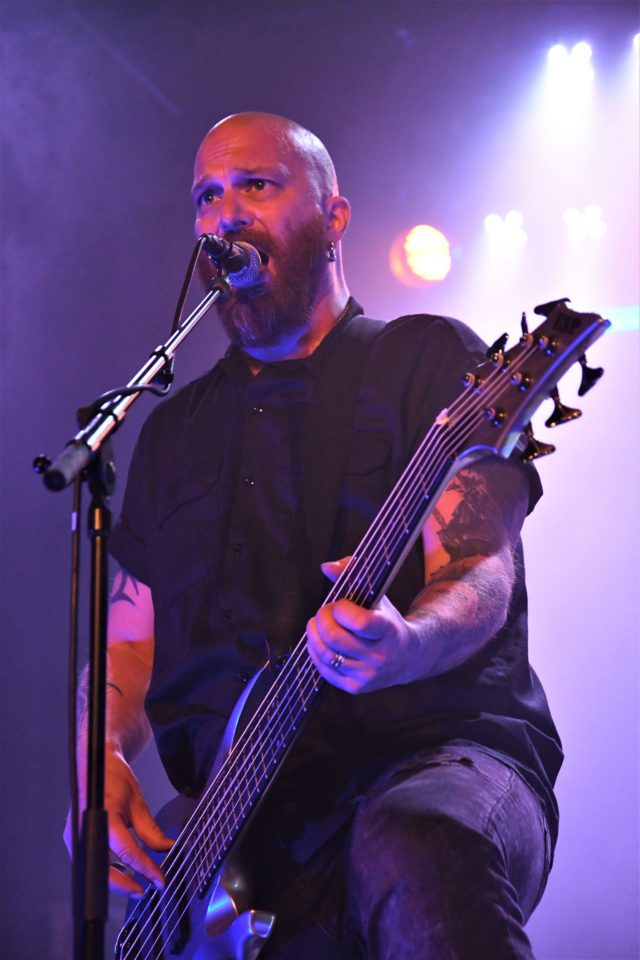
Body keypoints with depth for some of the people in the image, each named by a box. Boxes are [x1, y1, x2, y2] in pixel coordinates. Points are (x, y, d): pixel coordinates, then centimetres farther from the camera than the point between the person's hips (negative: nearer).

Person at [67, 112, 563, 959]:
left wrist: (403, 645, -33)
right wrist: (100, 756, -3)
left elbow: (482, 570, -9)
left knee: (414, 853, -39)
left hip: (437, 757, -3)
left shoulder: (430, 358, 5)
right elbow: (128, 635, 20)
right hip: (240, 836, 3)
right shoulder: (175, 429, 21)